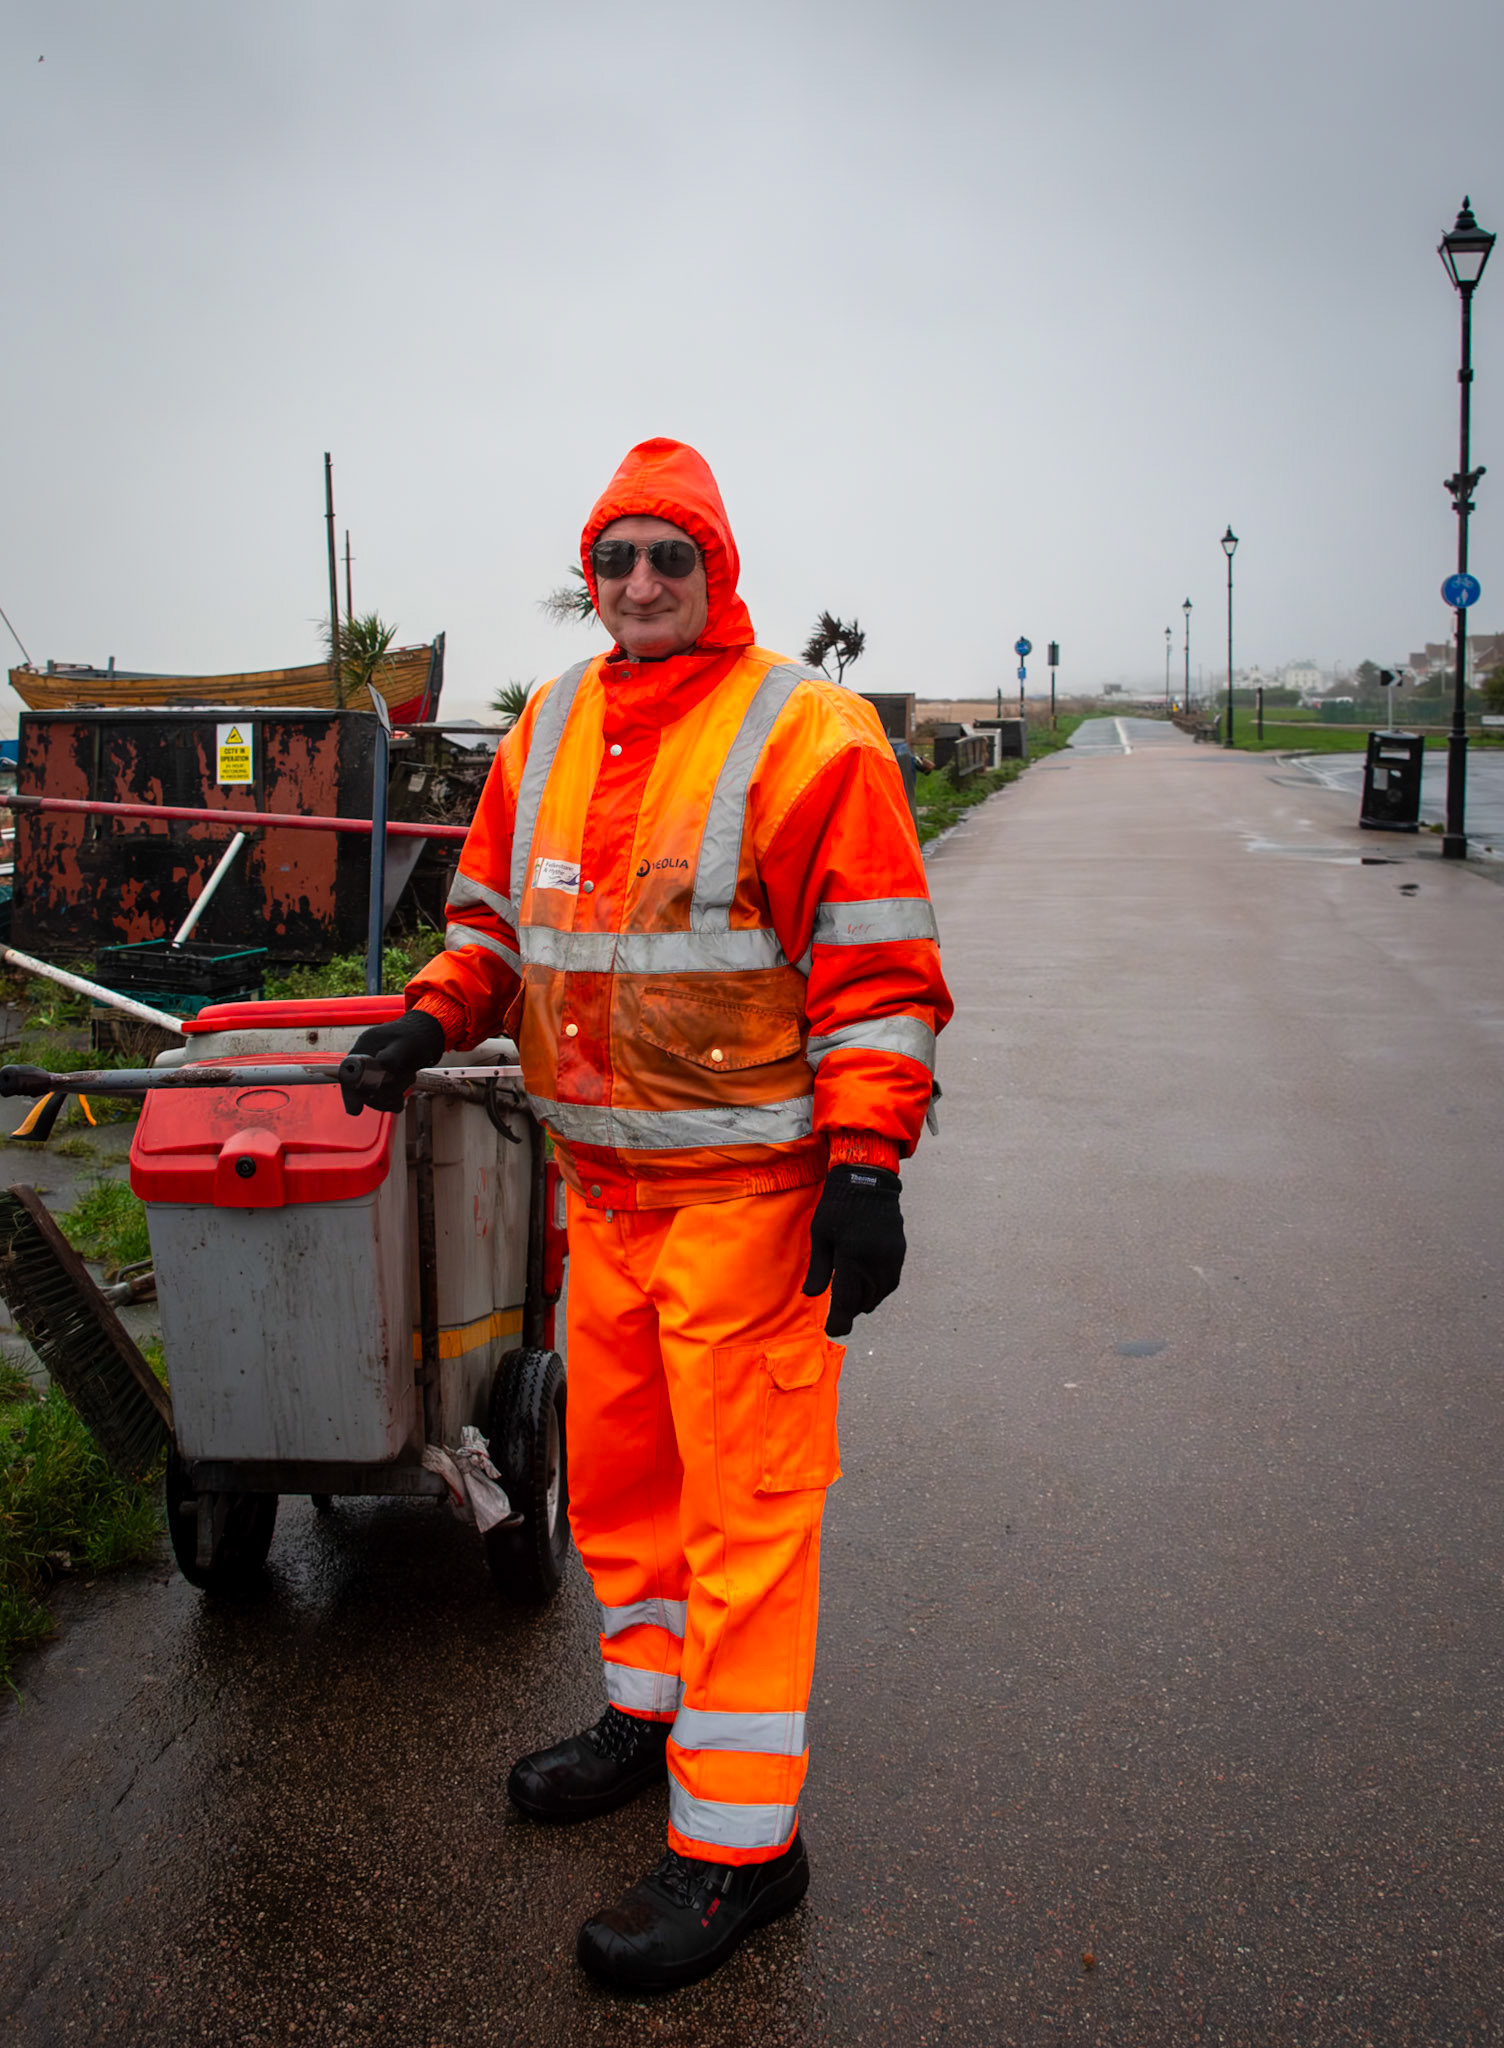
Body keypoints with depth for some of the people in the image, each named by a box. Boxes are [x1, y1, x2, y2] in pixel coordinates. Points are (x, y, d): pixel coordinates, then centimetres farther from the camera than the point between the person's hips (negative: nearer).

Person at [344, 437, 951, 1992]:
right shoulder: (551, 726, 11)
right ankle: (651, 1708, 40)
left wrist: (865, 1168, -18)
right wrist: (438, 1011, 4)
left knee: (745, 1498, -1)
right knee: (618, 1462, 19)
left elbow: (877, 968, -11)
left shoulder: (804, 732, -9)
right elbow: (498, 904, 22)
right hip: (602, 1179, 7)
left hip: (746, 1189, -7)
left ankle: (738, 1841, 12)